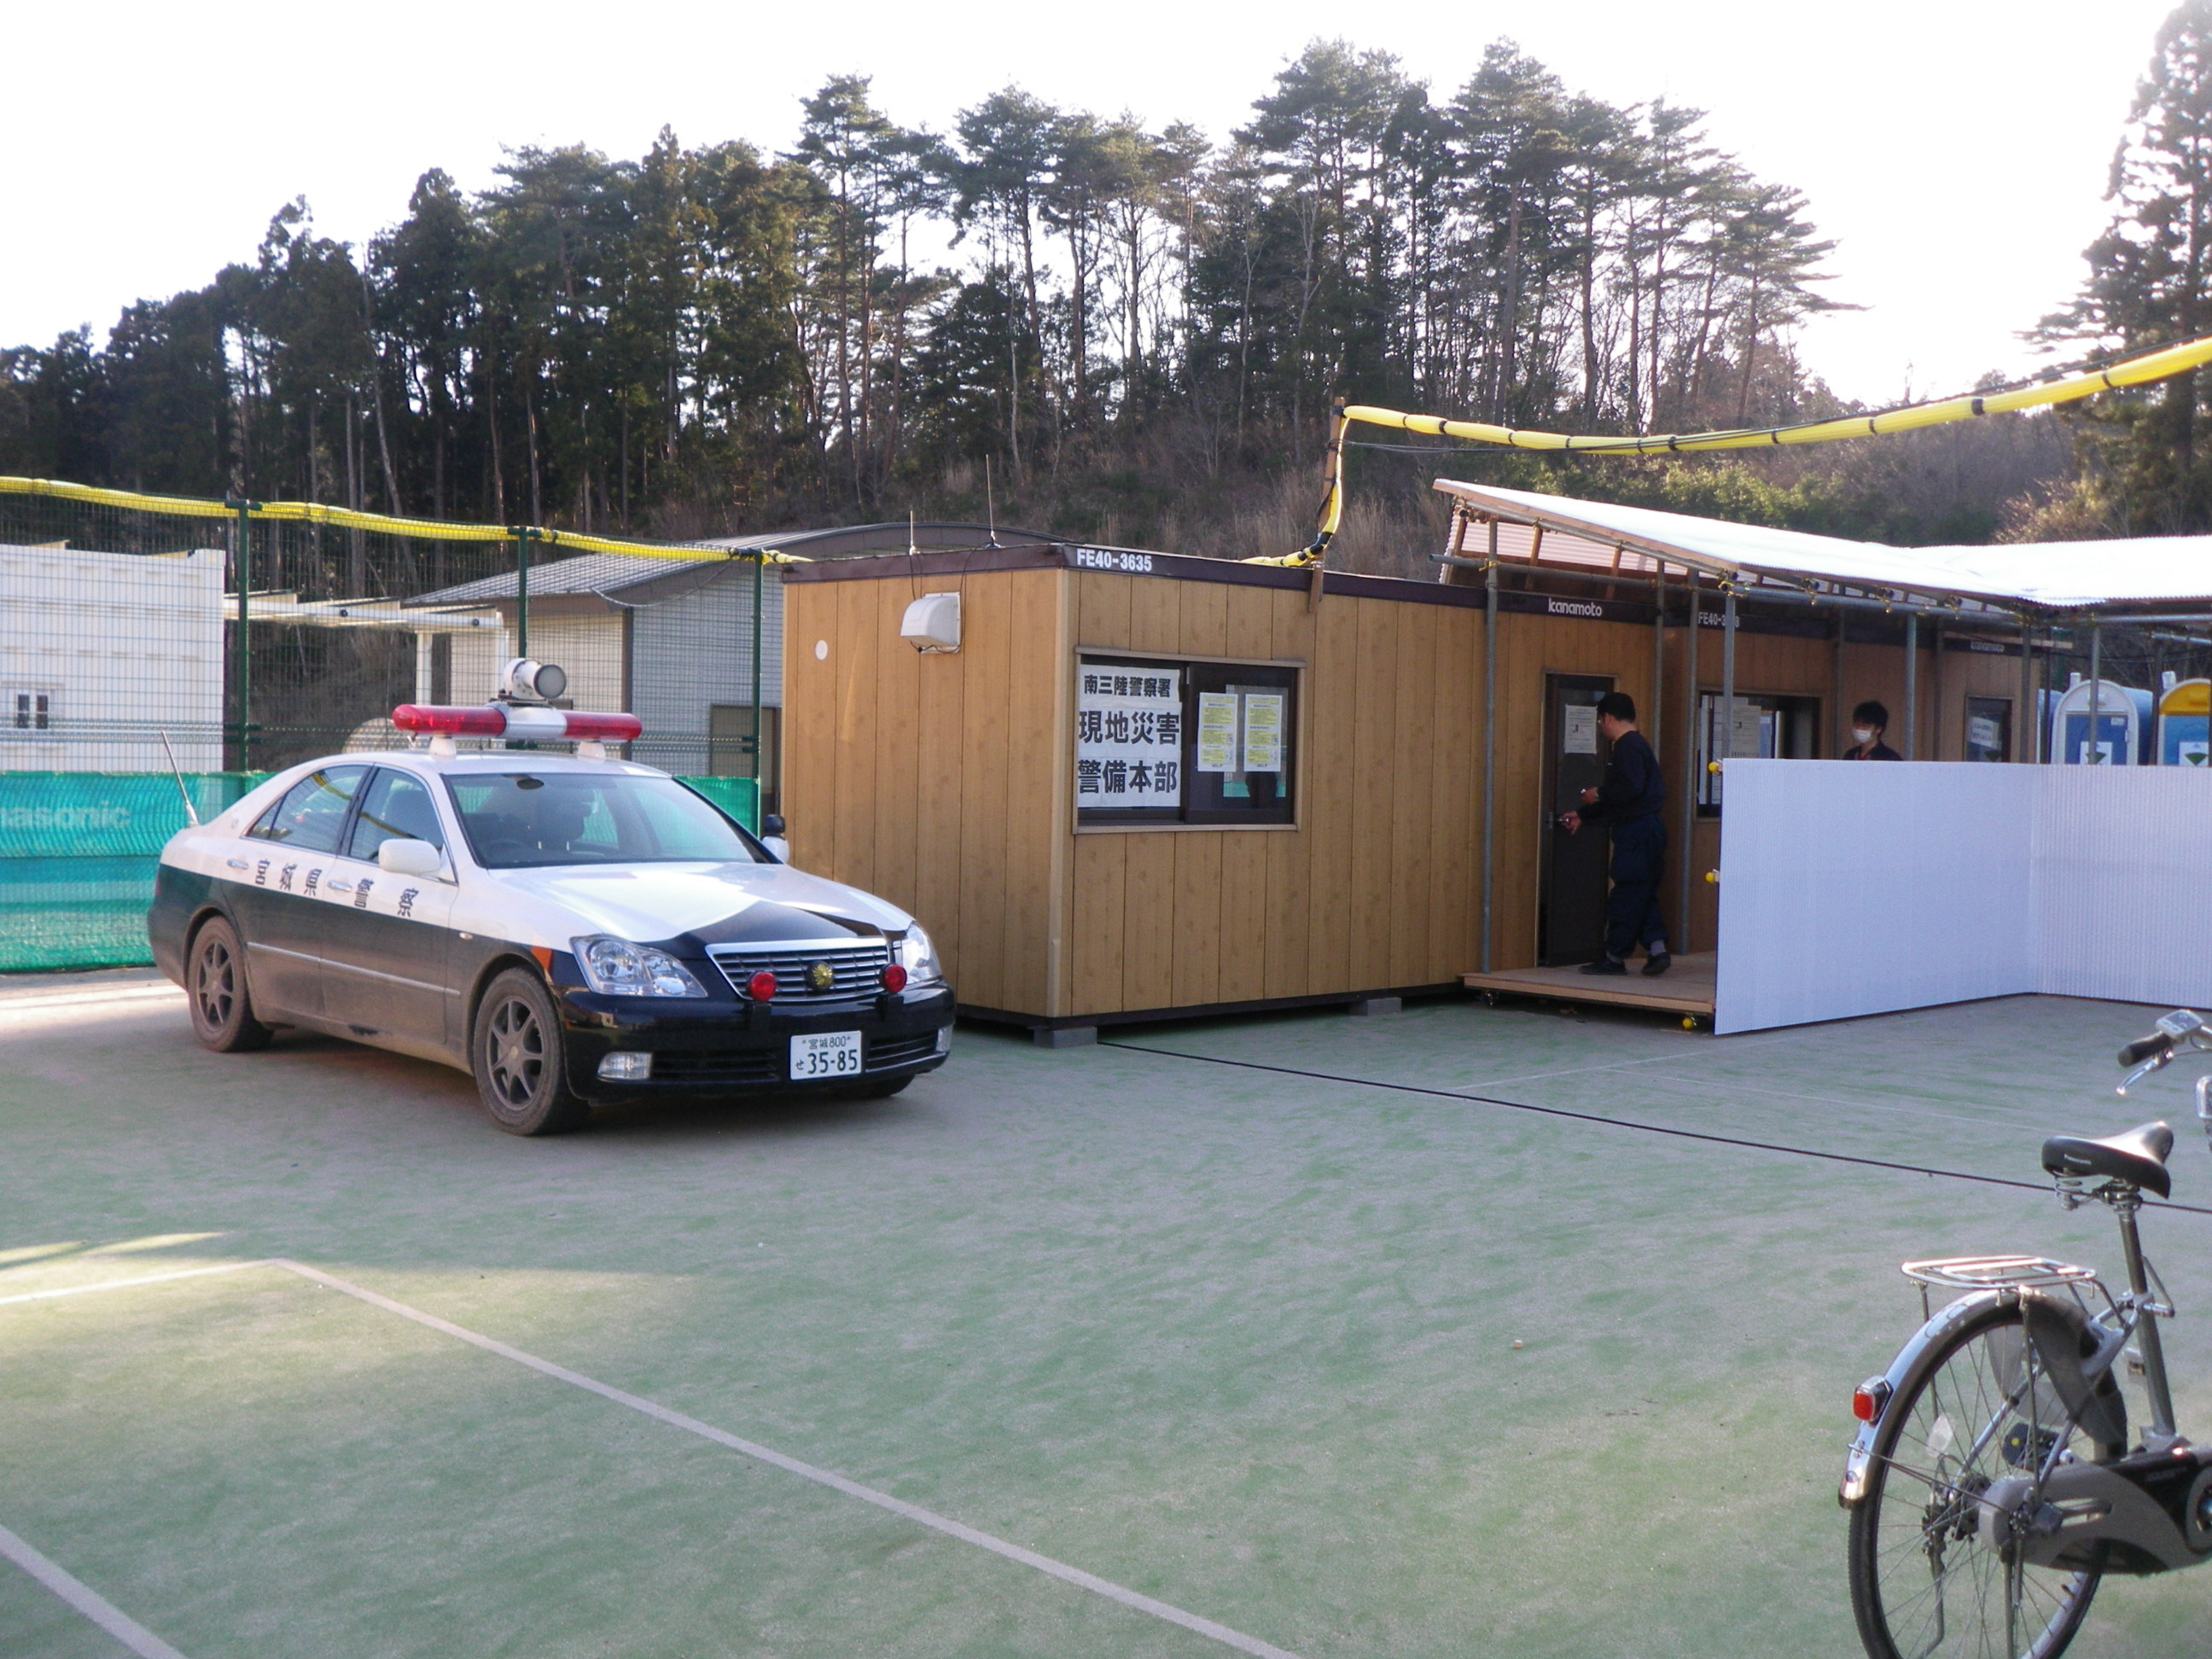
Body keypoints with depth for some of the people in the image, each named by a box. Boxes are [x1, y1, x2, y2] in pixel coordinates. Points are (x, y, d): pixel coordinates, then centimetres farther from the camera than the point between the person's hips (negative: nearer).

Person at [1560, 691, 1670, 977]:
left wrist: (1599, 795, -11)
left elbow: (1631, 788, -26)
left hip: (1637, 831, -10)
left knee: (1626, 894, -4)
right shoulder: (1635, 745, 20)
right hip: (1648, 828, 10)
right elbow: (1620, 794, 28)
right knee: (1643, 893, 12)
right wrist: (1582, 815, 32)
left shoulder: (1628, 747, -12)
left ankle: (1615, 958, 2)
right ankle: (1657, 948, 5)